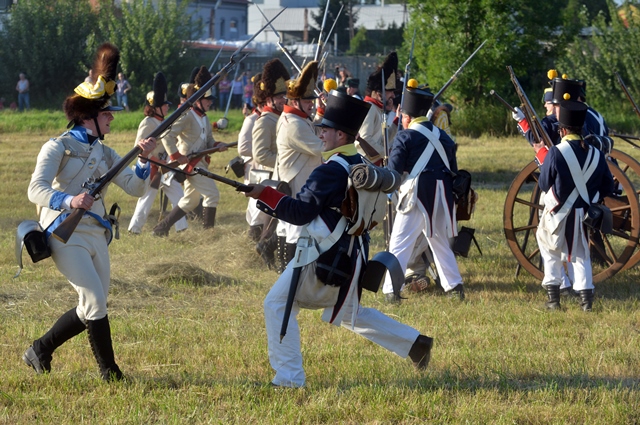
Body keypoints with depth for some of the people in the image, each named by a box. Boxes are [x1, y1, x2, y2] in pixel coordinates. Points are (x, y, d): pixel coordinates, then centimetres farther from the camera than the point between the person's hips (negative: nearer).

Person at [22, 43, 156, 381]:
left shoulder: (104, 154, 14)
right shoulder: (59, 147, -6)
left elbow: (135, 188, 9)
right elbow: (36, 190, -18)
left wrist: (144, 160, -8)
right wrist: (69, 201, -35)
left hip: (97, 235, 7)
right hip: (66, 234, -7)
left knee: (91, 309, 6)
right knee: (95, 301, -14)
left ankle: (40, 351, 21)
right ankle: (110, 372, -6)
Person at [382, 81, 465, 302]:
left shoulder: (405, 137, -6)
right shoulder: (443, 136, 12)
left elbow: (393, 171, -11)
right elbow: (454, 170, 14)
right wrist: (451, 197, 22)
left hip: (417, 195, -6)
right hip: (442, 197, 6)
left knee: (400, 243, -2)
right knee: (440, 242, 19)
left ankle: (391, 290, -8)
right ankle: (454, 286, 19)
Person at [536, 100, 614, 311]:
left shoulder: (555, 154, -19)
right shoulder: (596, 155, -6)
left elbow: (544, 185, -7)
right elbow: (608, 188, 2)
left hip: (558, 216, -3)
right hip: (584, 216, 3)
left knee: (551, 254, 19)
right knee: (581, 255, 19)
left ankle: (553, 298, 15)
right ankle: (586, 297, 7)